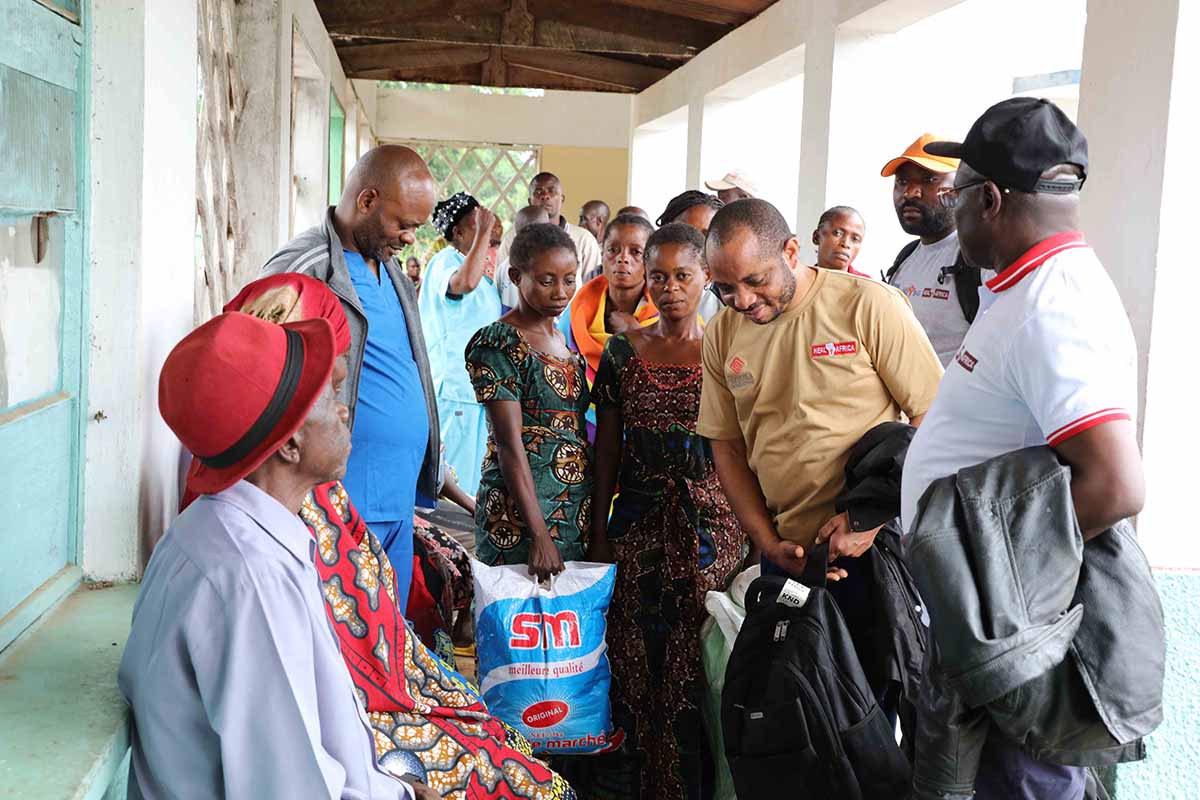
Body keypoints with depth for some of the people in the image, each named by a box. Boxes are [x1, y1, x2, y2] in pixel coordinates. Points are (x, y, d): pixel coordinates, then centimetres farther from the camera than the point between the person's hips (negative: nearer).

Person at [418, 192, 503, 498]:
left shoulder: (480, 269, 19)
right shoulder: (446, 261, -13)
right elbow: (465, 282, -39)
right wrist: (484, 231, -31)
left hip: (477, 389, 10)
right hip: (454, 389, -10)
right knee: (454, 486, -5)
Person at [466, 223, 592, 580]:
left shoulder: (562, 341, 13)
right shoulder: (498, 344, -11)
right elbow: (510, 443, -17)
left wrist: (594, 509, 14)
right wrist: (539, 535, -22)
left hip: (576, 511, 7)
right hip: (520, 512, -7)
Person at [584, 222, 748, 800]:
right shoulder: (623, 352, 6)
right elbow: (607, 448, 8)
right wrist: (598, 530, 5)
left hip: (712, 525, -2)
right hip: (639, 524, 2)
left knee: (696, 661, 0)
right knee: (635, 656, 4)